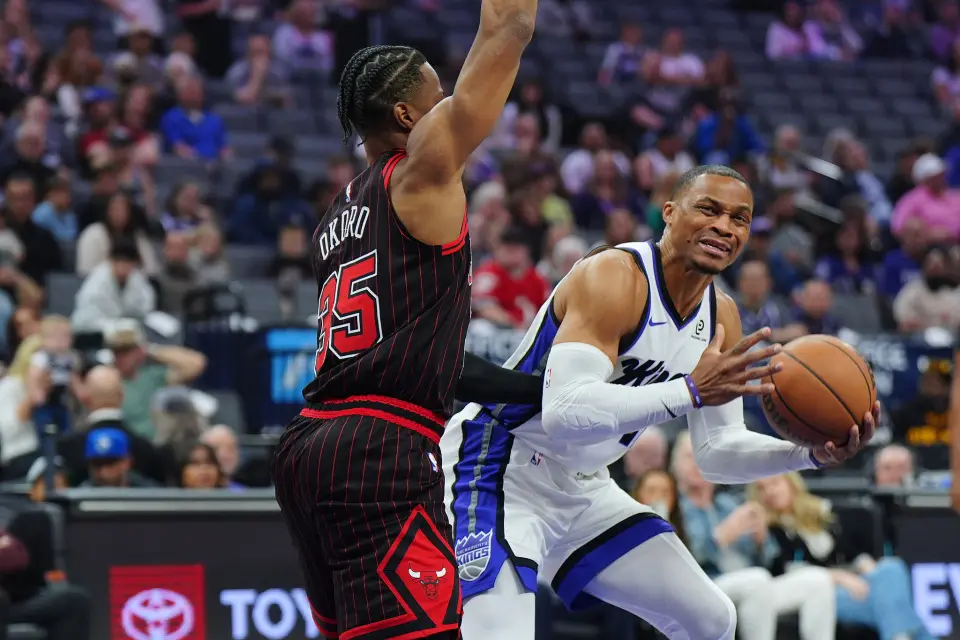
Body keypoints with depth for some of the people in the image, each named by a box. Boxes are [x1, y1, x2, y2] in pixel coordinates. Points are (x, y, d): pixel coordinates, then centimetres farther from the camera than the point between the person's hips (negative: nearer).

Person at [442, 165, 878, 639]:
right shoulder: (613, 277, -24)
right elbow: (565, 413, -36)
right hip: (499, 473, -9)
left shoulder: (722, 316, 2)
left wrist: (812, 454, -11)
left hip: (584, 489, 9)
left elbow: (717, 452, 6)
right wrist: (691, 391, -41)